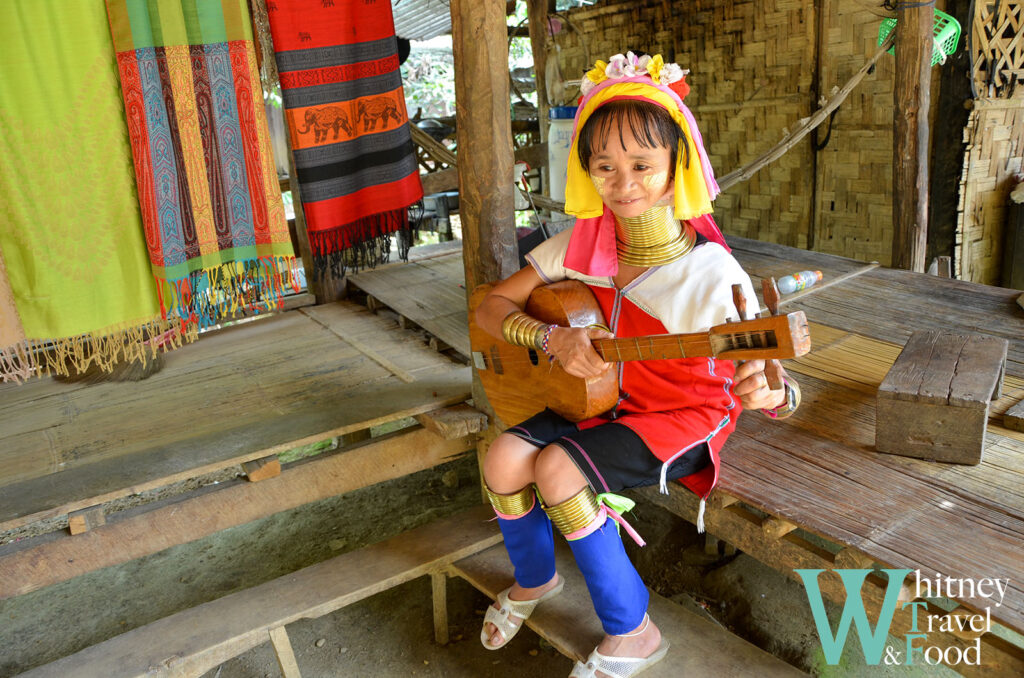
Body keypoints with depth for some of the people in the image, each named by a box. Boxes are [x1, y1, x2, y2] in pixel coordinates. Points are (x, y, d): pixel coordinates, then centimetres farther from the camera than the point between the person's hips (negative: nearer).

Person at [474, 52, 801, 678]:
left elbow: (774, 385, -21)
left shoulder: (712, 273, -22)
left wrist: (767, 392, -47)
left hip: (683, 413, -5)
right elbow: (493, 307, -5)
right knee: (505, 460, -15)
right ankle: (535, 579, 20)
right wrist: (553, 338, -24)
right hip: (600, 398, 5)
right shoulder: (579, 247, -8)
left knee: (558, 471, -25)